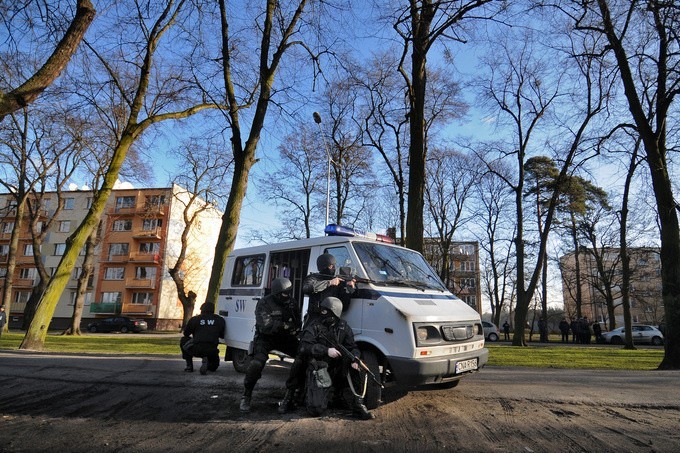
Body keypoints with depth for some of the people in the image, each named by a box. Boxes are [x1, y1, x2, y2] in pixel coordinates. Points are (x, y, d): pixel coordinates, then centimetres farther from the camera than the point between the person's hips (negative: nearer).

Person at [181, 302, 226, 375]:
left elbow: (186, 333, 17)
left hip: (196, 349, -2)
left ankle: (189, 366, 21)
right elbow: (222, 335, 15)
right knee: (213, 366, 34)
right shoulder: (220, 320, 8)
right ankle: (206, 361, -1)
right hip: (212, 351, 3)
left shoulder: (195, 319, 6)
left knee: (183, 341, 30)